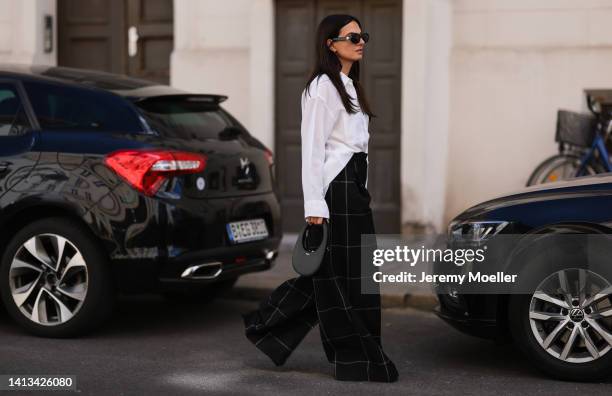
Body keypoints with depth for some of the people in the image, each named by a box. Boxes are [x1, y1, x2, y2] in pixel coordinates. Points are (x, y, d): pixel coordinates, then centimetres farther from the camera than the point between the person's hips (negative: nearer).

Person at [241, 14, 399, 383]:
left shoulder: (350, 87, 19)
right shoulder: (322, 87, -9)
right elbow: (312, 149, -15)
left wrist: (362, 192, 17)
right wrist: (315, 206, -20)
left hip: (354, 186, 10)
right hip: (334, 187, -10)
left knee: (334, 272, 11)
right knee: (342, 275, -2)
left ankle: (268, 327, 22)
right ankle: (359, 360, 5)